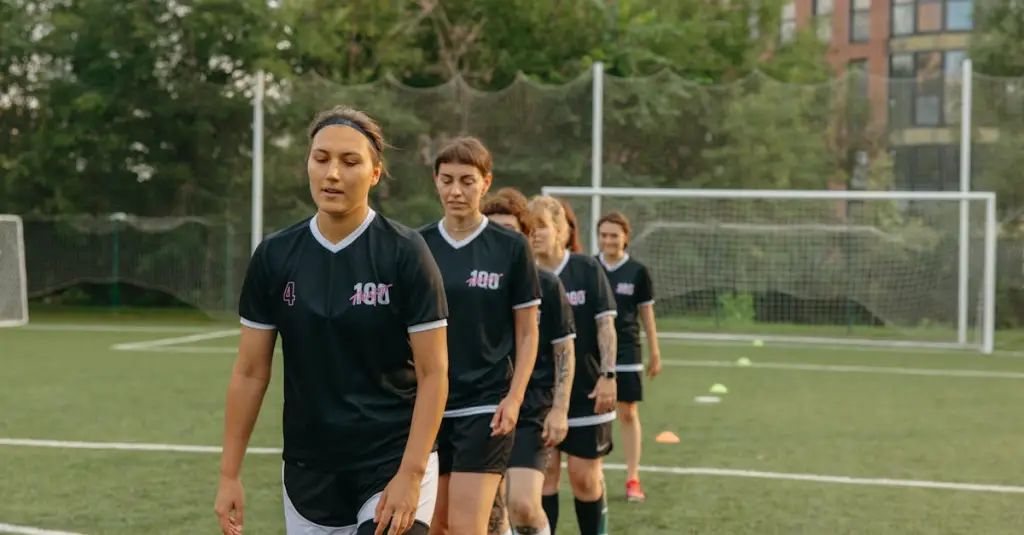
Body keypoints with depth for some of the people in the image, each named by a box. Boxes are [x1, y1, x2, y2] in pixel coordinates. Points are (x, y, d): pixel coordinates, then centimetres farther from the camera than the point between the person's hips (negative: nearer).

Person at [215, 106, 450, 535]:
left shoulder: (405, 254, -9)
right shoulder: (274, 256, 0)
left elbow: (433, 373, -9)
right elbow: (250, 372, 5)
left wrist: (410, 474, -17)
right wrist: (230, 473, 2)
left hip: (393, 466, -3)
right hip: (308, 473, 4)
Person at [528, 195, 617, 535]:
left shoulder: (587, 269, -5)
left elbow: (605, 324, -6)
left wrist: (608, 374, -14)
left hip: (586, 392, -2)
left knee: (585, 477, 3)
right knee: (544, 473, 3)